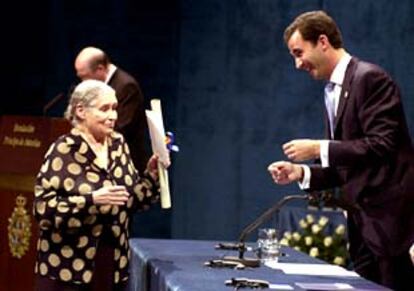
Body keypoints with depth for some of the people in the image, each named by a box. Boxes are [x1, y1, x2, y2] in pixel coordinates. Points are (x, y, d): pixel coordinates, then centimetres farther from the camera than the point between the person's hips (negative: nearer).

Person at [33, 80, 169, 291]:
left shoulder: (118, 145, 9)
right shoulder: (63, 151, -8)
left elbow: (133, 199, 14)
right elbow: (43, 207, -16)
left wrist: (151, 173, -3)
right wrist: (92, 200, -25)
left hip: (113, 262, 5)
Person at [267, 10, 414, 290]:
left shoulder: (370, 78, -10)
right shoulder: (334, 91, 18)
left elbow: (381, 145, -19)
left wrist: (320, 149, -17)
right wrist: (302, 172, 4)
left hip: (392, 216, -9)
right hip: (363, 220, 9)